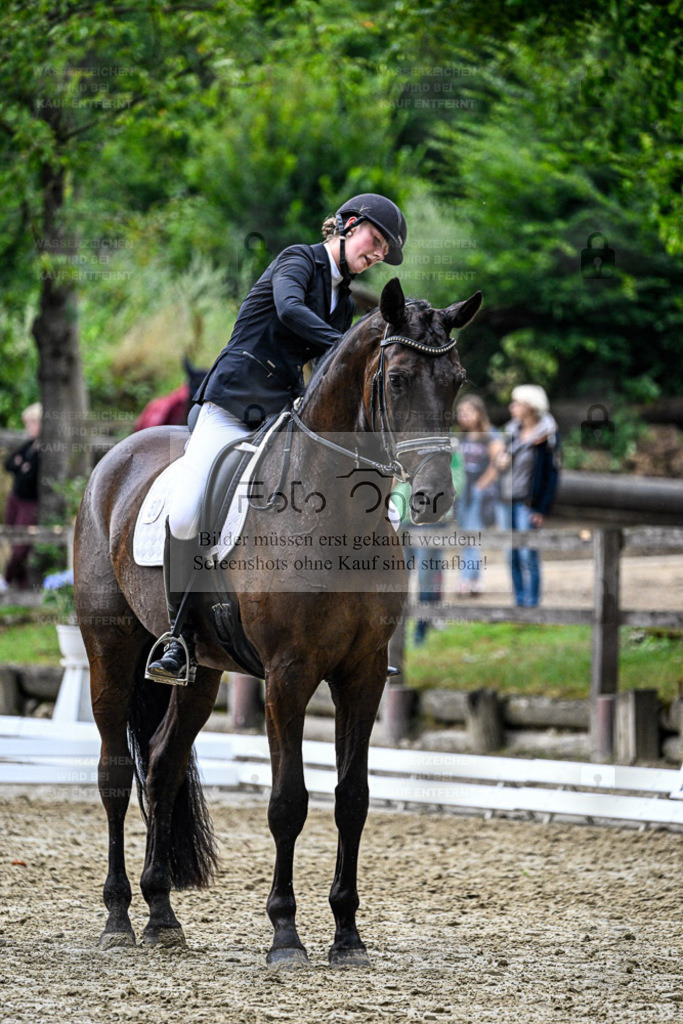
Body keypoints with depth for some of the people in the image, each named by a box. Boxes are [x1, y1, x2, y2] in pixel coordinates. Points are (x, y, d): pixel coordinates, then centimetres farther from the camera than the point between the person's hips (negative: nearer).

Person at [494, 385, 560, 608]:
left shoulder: (547, 436, -9)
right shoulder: (513, 430, 11)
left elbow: (552, 473, -9)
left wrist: (542, 509, -14)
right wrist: (501, 461, -1)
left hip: (528, 503, -7)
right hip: (506, 501, 7)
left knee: (528, 554, -7)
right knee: (512, 555, 8)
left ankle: (531, 602, -1)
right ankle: (519, 601, 14)